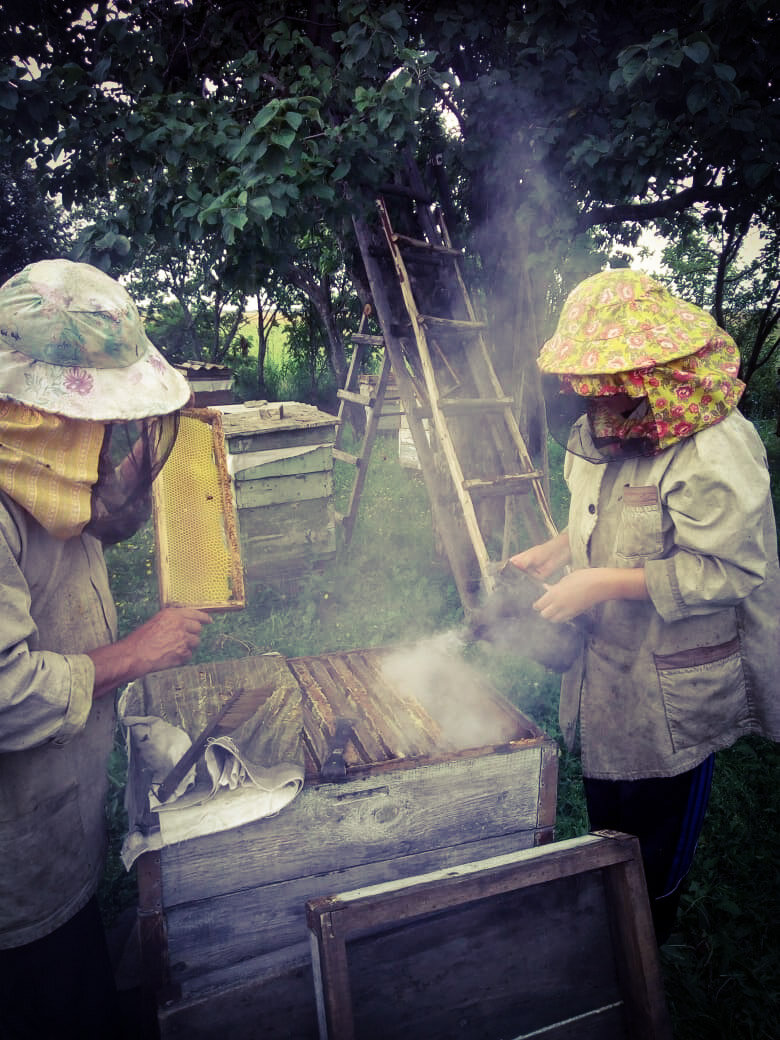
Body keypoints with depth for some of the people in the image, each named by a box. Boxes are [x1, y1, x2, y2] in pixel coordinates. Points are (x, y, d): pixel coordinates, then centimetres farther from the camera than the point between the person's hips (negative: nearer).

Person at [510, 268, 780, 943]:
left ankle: (649, 932, 44)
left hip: (673, 685, -8)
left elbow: (726, 571, -28)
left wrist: (604, 583, -29)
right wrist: (554, 552, -1)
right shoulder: (608, 433, 0)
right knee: (606, 801, 26)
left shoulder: (715, 451, -28)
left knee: (659, 817, 16)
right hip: (605, 661, 8)